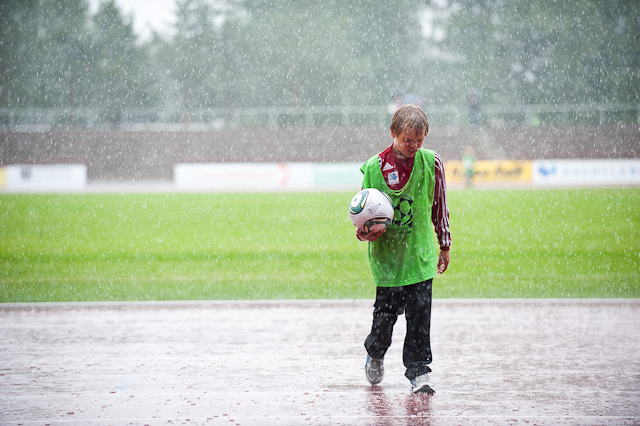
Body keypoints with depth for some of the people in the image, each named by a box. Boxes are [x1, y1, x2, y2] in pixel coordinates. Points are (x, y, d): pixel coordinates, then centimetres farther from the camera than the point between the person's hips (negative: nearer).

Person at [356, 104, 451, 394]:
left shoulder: (431, 163, -3)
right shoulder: (374, 168, -6)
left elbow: (440, 206, 8)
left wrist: (444, 246, 12)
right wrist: (364, 232, -16)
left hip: (421, 252, 1)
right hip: (387, 253, 0)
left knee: (419, 314, -4)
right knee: (386, 312, 4)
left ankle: (418, 371, 4)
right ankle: (375, 354, 33)